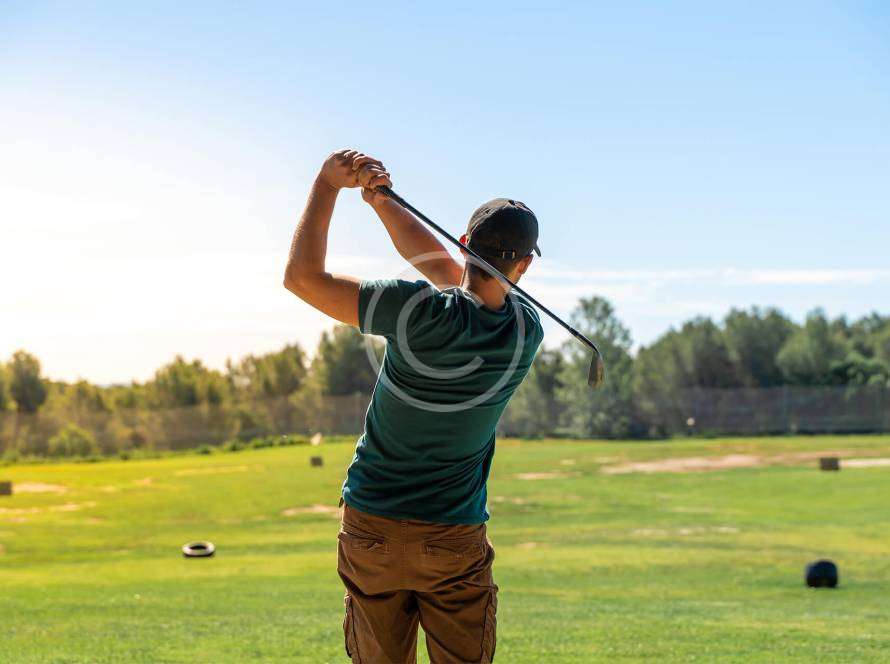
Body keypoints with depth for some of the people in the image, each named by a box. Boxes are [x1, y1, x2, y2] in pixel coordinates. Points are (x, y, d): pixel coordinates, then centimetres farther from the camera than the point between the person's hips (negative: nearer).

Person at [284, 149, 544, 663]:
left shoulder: (429, 315, -19)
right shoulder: (528, 330, -6)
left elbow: (303, 277, -15)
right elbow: (448, 271, 9)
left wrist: (328, 183, -7)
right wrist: (382, 203, 3)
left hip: (371, 529, -1)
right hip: (456, 540, 2)